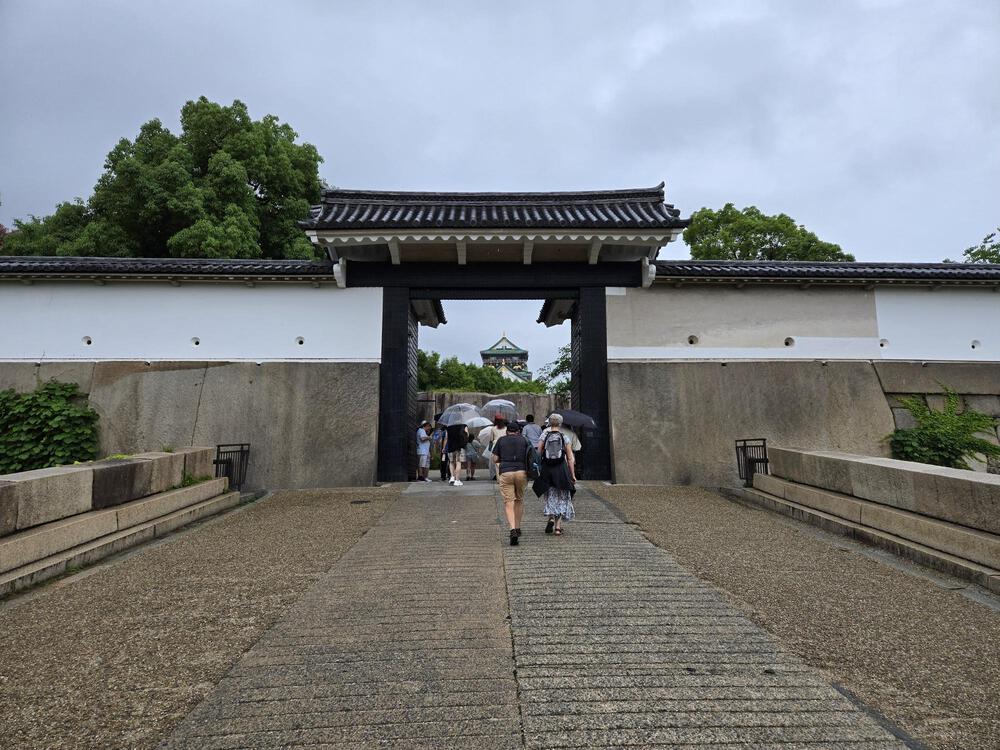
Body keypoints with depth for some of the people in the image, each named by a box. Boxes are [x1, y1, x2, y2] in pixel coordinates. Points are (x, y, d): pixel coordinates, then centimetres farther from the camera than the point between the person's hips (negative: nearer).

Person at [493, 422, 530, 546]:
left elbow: (495, 459, 7)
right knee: (519, 500, 19)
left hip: (505, 473, -1)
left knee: (508, 502, -2)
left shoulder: (501, 440, 10)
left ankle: (513, 529, -19)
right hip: (521, 472, 2)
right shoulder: (524, 440, 12)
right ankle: (518, 528, 25)